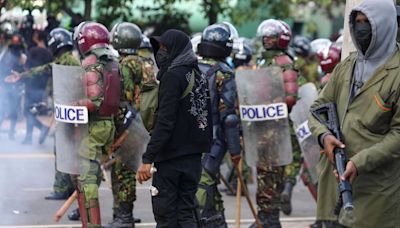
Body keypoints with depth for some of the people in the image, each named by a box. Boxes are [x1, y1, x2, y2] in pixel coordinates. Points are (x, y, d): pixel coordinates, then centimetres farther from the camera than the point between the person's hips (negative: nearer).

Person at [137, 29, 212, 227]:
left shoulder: (173, 75, -13)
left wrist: (148, 159, -20)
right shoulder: (198, 75, 11)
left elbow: (165, 122, -19)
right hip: (194, 156, 7)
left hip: (171, 156, -7)